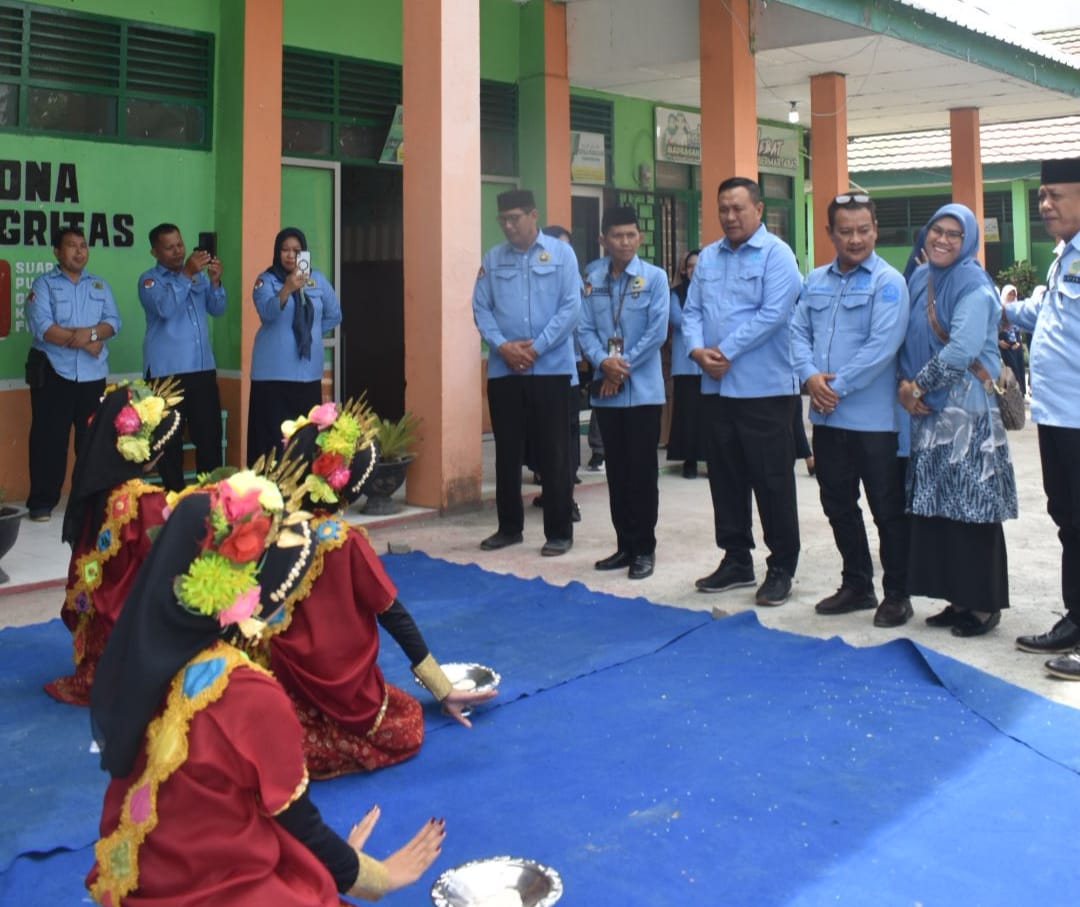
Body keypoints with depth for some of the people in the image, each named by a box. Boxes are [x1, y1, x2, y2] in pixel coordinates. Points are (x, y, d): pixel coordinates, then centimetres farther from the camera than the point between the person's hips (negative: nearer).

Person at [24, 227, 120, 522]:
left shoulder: (100, 285, 14)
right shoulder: (43, 284, 1)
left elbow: (113, 322, 3)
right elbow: (41, 327, -12)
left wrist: (91, 333, -17)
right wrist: (84, 341, -15)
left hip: (93, 374, 4)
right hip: (53, 373, -3)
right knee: (49, 437, -1)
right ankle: (42, 502, 6)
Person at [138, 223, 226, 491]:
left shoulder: (199, 275, 15)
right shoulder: (150, 280, 0)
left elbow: (217, 309, 7)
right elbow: (164, 308, -18)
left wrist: (215, 281, -9)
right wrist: (186, 274, -23)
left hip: (203, 368, 4)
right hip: (166, 370, -4)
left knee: (210, 434, 3)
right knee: (169, 439, -1)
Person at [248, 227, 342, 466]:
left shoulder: (318, 279, 8)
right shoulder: (266, 280, -2)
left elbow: (334, 316, 20)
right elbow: (267, 313, -22)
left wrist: (310, 332, 8)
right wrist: (286, 289, -38)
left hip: (308, 370, 3)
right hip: (274, 371, -3)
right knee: (273, 436, -7)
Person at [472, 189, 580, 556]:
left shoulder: (560, 253, 0)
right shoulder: (492, 259, 8)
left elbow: (570, 307, -7)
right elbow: (480, 308, 5)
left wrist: (536, 348, -13)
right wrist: (502, 346, -11)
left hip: (551, 367, -3)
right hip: (503, 370, 3)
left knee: (552, 452, 2)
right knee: (507, 451, 10)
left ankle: (559, 532, 11)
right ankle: (509, 527, 24)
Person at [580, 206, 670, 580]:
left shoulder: (654, 277, -4)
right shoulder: (591, 279, 5)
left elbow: (657, 331, -10)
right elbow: (586, 329, 2)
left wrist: (624, 365, -12)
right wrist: (604, 362, -15)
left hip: (642, 389, -3)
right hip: (605, 390, 4)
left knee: (641, 471, 1)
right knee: (616, 470, 10)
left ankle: (644, 548, 11)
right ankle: (625, 545, 20)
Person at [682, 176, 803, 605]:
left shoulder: (776, 254, -7)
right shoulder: (707, 257, 13)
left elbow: (774, 313, -17)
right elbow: (692, 310, 9)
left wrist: (726, 351, -16)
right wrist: (697, 349, -11)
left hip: (764, 387, -6)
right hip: (716, 387, 6)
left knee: (772, 481, 0)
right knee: (725, 477, 12)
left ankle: (781, 567, 10)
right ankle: (736, 559, 24)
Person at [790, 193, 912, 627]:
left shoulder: (888, 282, -9)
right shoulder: (815, 281, 11)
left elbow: (883, 346, -18)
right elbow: (799, 332, 7)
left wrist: (837, 386, -16)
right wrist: (810, 376, -11)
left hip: (873, 417, -6)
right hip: (827, 416, 6)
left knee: (887, 509, 3)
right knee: (838, 505, 15)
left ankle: (896, 595, 16)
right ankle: (856, 585, 30)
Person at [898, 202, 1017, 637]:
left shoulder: (974, 287, -9)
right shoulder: (919, 280, 13)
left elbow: (962, 349, -19)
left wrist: (918, 385, -11)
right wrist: (906, 382, -2)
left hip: (967, 409, -7)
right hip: (928, 410, 7)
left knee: (971, 506, -5)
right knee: (933, 507, 8)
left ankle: (984, 604, 5)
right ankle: (957, 598, 18)